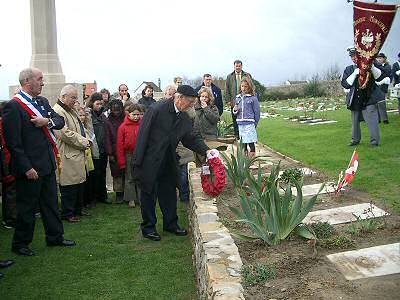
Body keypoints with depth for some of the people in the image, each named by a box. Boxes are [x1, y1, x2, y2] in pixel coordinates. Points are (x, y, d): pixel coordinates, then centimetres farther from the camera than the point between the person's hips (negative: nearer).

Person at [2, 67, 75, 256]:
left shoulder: (42, 102, 10)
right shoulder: (13, 106, -15)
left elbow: (60, 121, 8)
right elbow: (13, 142, -18)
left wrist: (47, 121, -14)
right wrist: (26, 167, -19)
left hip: (47, 164, 8)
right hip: (30, 168, -8)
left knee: (51, 202, 17)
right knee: (27, 207, 5)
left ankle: (55, 237, 31)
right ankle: (20, 244, 22)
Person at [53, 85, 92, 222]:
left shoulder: (72, 110, 18)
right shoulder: (57, 111, -15)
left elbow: (80, 128, 24)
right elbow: (66, 134, -23)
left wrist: (87, 140, 3)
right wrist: (84, 142, -14)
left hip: (78, 155, 10)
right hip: (68, 157, -10)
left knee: (79, 184, 17)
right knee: (69, 187, -2)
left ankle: (77, 210, 29)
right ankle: (67, 214, 10)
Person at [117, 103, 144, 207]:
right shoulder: (123, 127, -6)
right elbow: (120, 145, -4)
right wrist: (122, 161, -6)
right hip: (129, 155, 0)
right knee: (129, 178, 10)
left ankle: (141, 198, 18)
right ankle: (131, 199, 21)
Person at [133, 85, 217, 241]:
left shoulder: (184, 118, 2)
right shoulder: (157, 109, -18)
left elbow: (190, 138, 8)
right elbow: (143, 133, -18)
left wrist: (206, 150, -8)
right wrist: (138, 161, -17)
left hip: (168, 162, 7)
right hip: (149, 162, -7)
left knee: (169, 192, 15)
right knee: (149, 193, 5)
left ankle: (170, 223, 30)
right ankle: (148, 227, 19)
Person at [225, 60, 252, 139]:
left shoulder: (247, 75, 9)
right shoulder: (229, 77, 11)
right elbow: (227, 90, 9)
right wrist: (228, 100, 0)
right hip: (234, 102, 1)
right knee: (235, 120, 3)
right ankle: (237, 136, 10)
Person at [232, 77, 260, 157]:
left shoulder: (253, 98, -5)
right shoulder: (238, 98, 11)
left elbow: (257, 112, -2)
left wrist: (254, 125, -1)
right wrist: (235, 110, -3)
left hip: (249, 124, -5)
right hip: (240, 124, 5)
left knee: (251, 143, -5)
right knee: (243, 143, 13)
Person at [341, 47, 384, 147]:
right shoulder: (349, 69, 7)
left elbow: (379, 77, -10)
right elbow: (345, 84, -5)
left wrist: (372, 67, -25)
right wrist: (355, 73, -15)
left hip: (369, 99, -3)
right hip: (355, 100, 4)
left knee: (372, 120, -10)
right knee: (355, 121, 15)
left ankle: (375, 141, -1)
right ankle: (355, 140, 31)